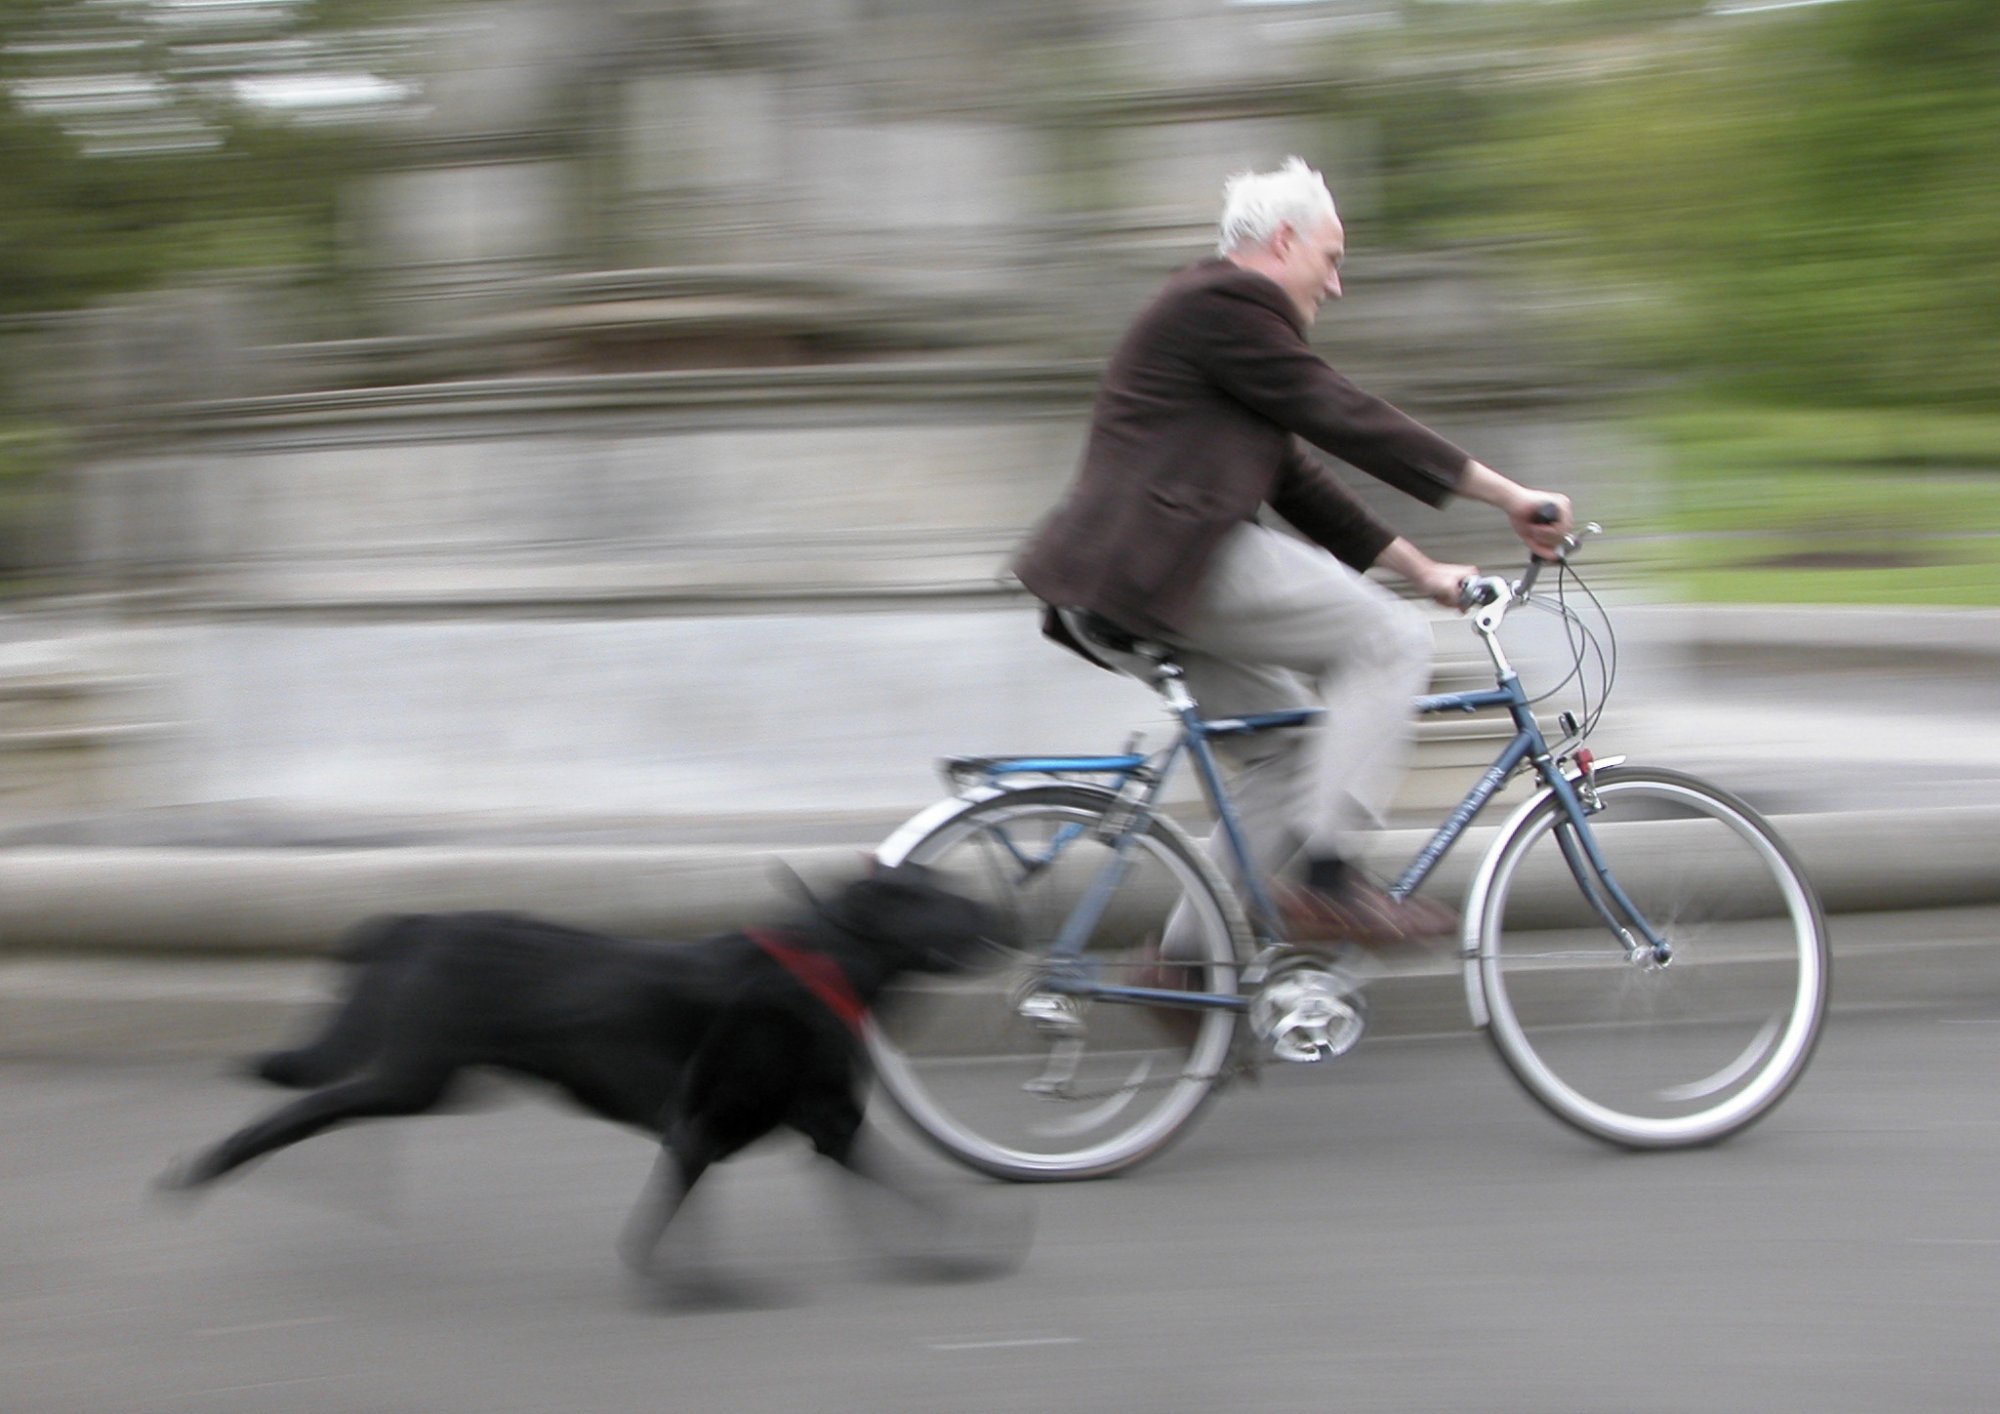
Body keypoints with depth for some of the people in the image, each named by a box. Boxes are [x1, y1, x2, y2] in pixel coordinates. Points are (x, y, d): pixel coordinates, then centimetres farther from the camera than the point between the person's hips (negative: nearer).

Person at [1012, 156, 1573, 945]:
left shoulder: (1221, 309, 27)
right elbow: (1345, 421, -11)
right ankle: (1325, 875, -13)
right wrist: (1507, 496, -9)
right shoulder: (1227, 304, -6)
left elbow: (1298, 483, 27)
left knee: (1289, 739, 14)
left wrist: (1422, 571, 23)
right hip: (1165, 562, -11)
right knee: (1389, 638, -7)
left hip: (1115, 590, 11)